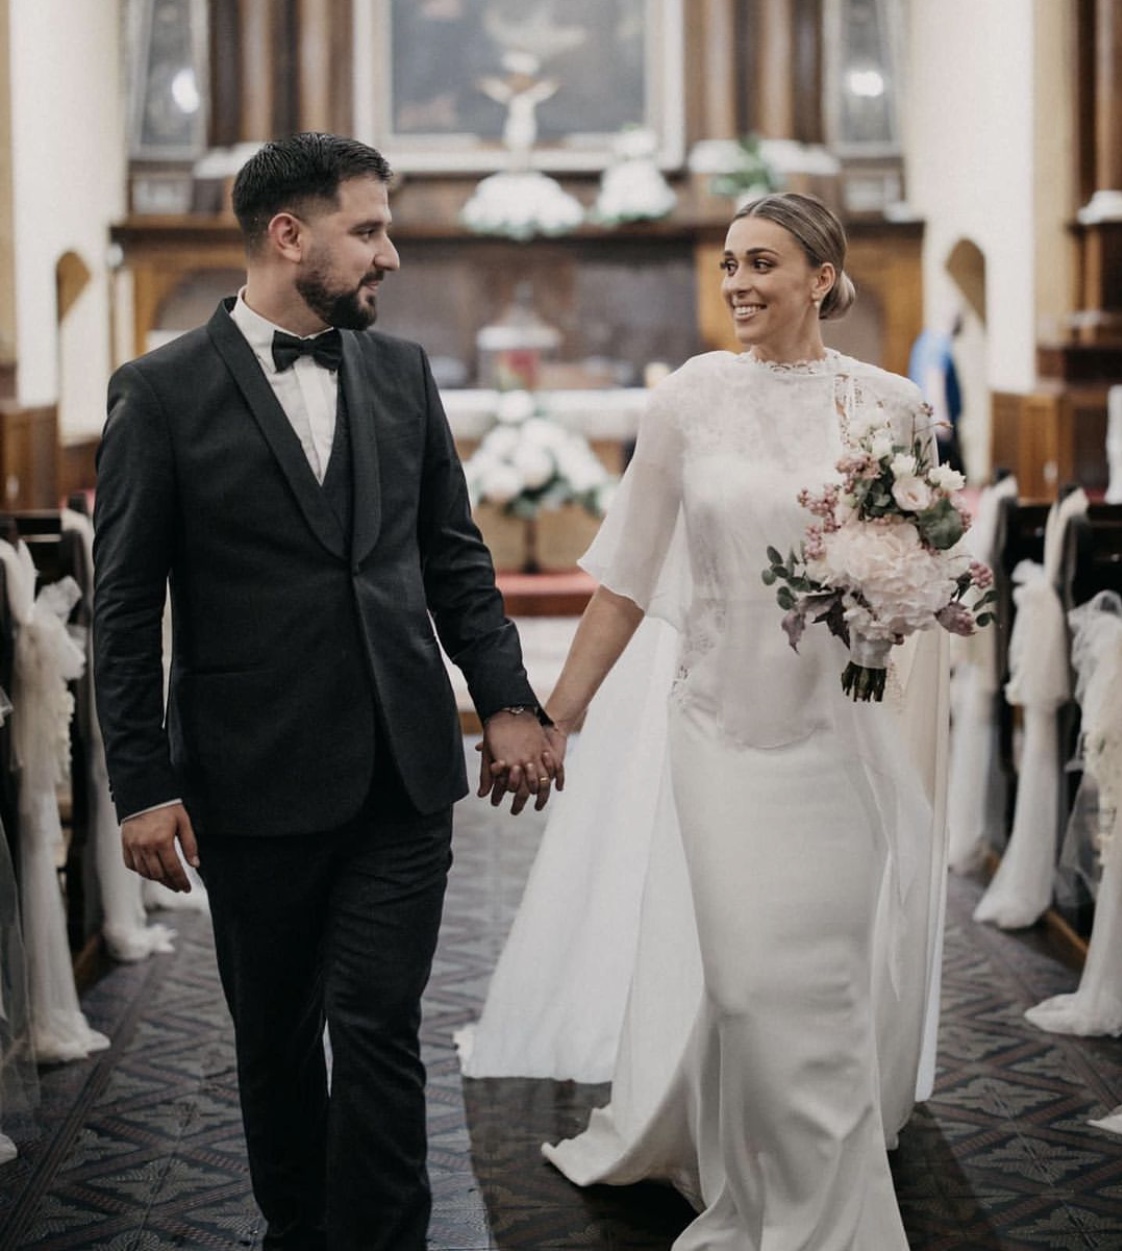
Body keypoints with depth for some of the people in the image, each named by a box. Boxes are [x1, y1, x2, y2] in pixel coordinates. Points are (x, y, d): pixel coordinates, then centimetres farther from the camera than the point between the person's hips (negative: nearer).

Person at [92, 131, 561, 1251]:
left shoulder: (402, 373, 8)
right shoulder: (162, 392, -5)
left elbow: (454, 557, 14)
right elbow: (125, 608, -5)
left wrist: (506, 701, 4)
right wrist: (141, 787, -8)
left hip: (404, 776, 2)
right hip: (254, 783, -2)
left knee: (377, 1030, -3)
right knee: (275, 1039, 12)